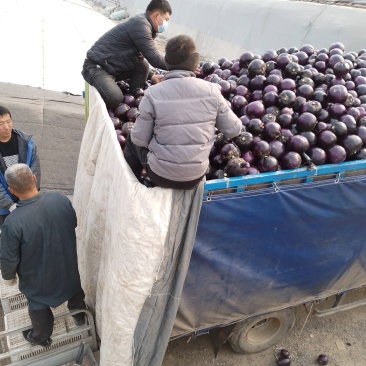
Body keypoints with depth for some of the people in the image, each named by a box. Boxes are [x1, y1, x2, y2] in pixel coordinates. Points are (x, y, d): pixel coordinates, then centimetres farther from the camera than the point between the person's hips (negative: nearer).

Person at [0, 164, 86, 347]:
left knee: (39, 305, 27)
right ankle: (79, 314, 60)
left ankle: (42, 336, 55)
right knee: (73, 287, 33)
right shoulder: (60, 199, -23)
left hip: (38, 276, -3)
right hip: (67, 263, 3)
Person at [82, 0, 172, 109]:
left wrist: (150, 76, 5)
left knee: (143, 65, -5)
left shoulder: (142, 24, 11)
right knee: (115, 98, -31)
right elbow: (155, 59, -21)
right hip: (96, 67, -9)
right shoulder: (140, 24, -19)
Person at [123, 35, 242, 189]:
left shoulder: (153, 93, -15)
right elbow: (234, 129, -2)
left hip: (162, 175, -3)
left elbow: (140, 139, -10)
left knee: (132, 139, 26)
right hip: (196, 176, 3)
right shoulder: (211, 90, -10)